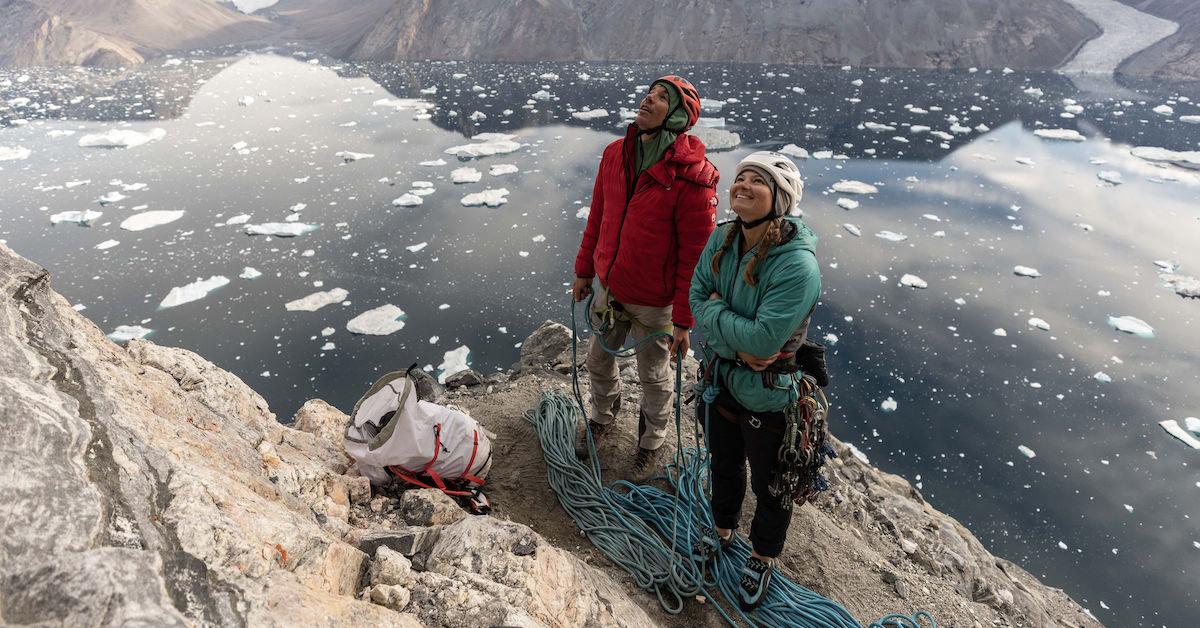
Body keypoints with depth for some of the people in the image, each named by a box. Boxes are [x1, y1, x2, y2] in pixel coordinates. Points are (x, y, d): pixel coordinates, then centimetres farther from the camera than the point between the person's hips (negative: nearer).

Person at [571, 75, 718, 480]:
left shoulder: (691, 176, -21)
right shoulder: (615, 155, -2)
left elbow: (695, 254, -18)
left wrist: (683, 320, -15)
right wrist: (584, 271, 14)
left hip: (654, 302, -5)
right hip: (608, 288, 6)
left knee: (654, 377, 16)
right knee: (598, 362, 23)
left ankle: (652, 443, 42)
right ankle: (603, 417, 53)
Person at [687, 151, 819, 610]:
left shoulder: (798, 265, -31)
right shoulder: (722, 238, -11)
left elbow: (764, 338, -32)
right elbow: (697, 296, -7)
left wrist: (714, 311, -19)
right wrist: (737, 344, -20)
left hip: (768, 399, -5)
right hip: (721, 380, 6)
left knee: (770, 485, 20)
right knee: (724, 465, 29)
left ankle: (762, 559, 48)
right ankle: (722, 531, 58)